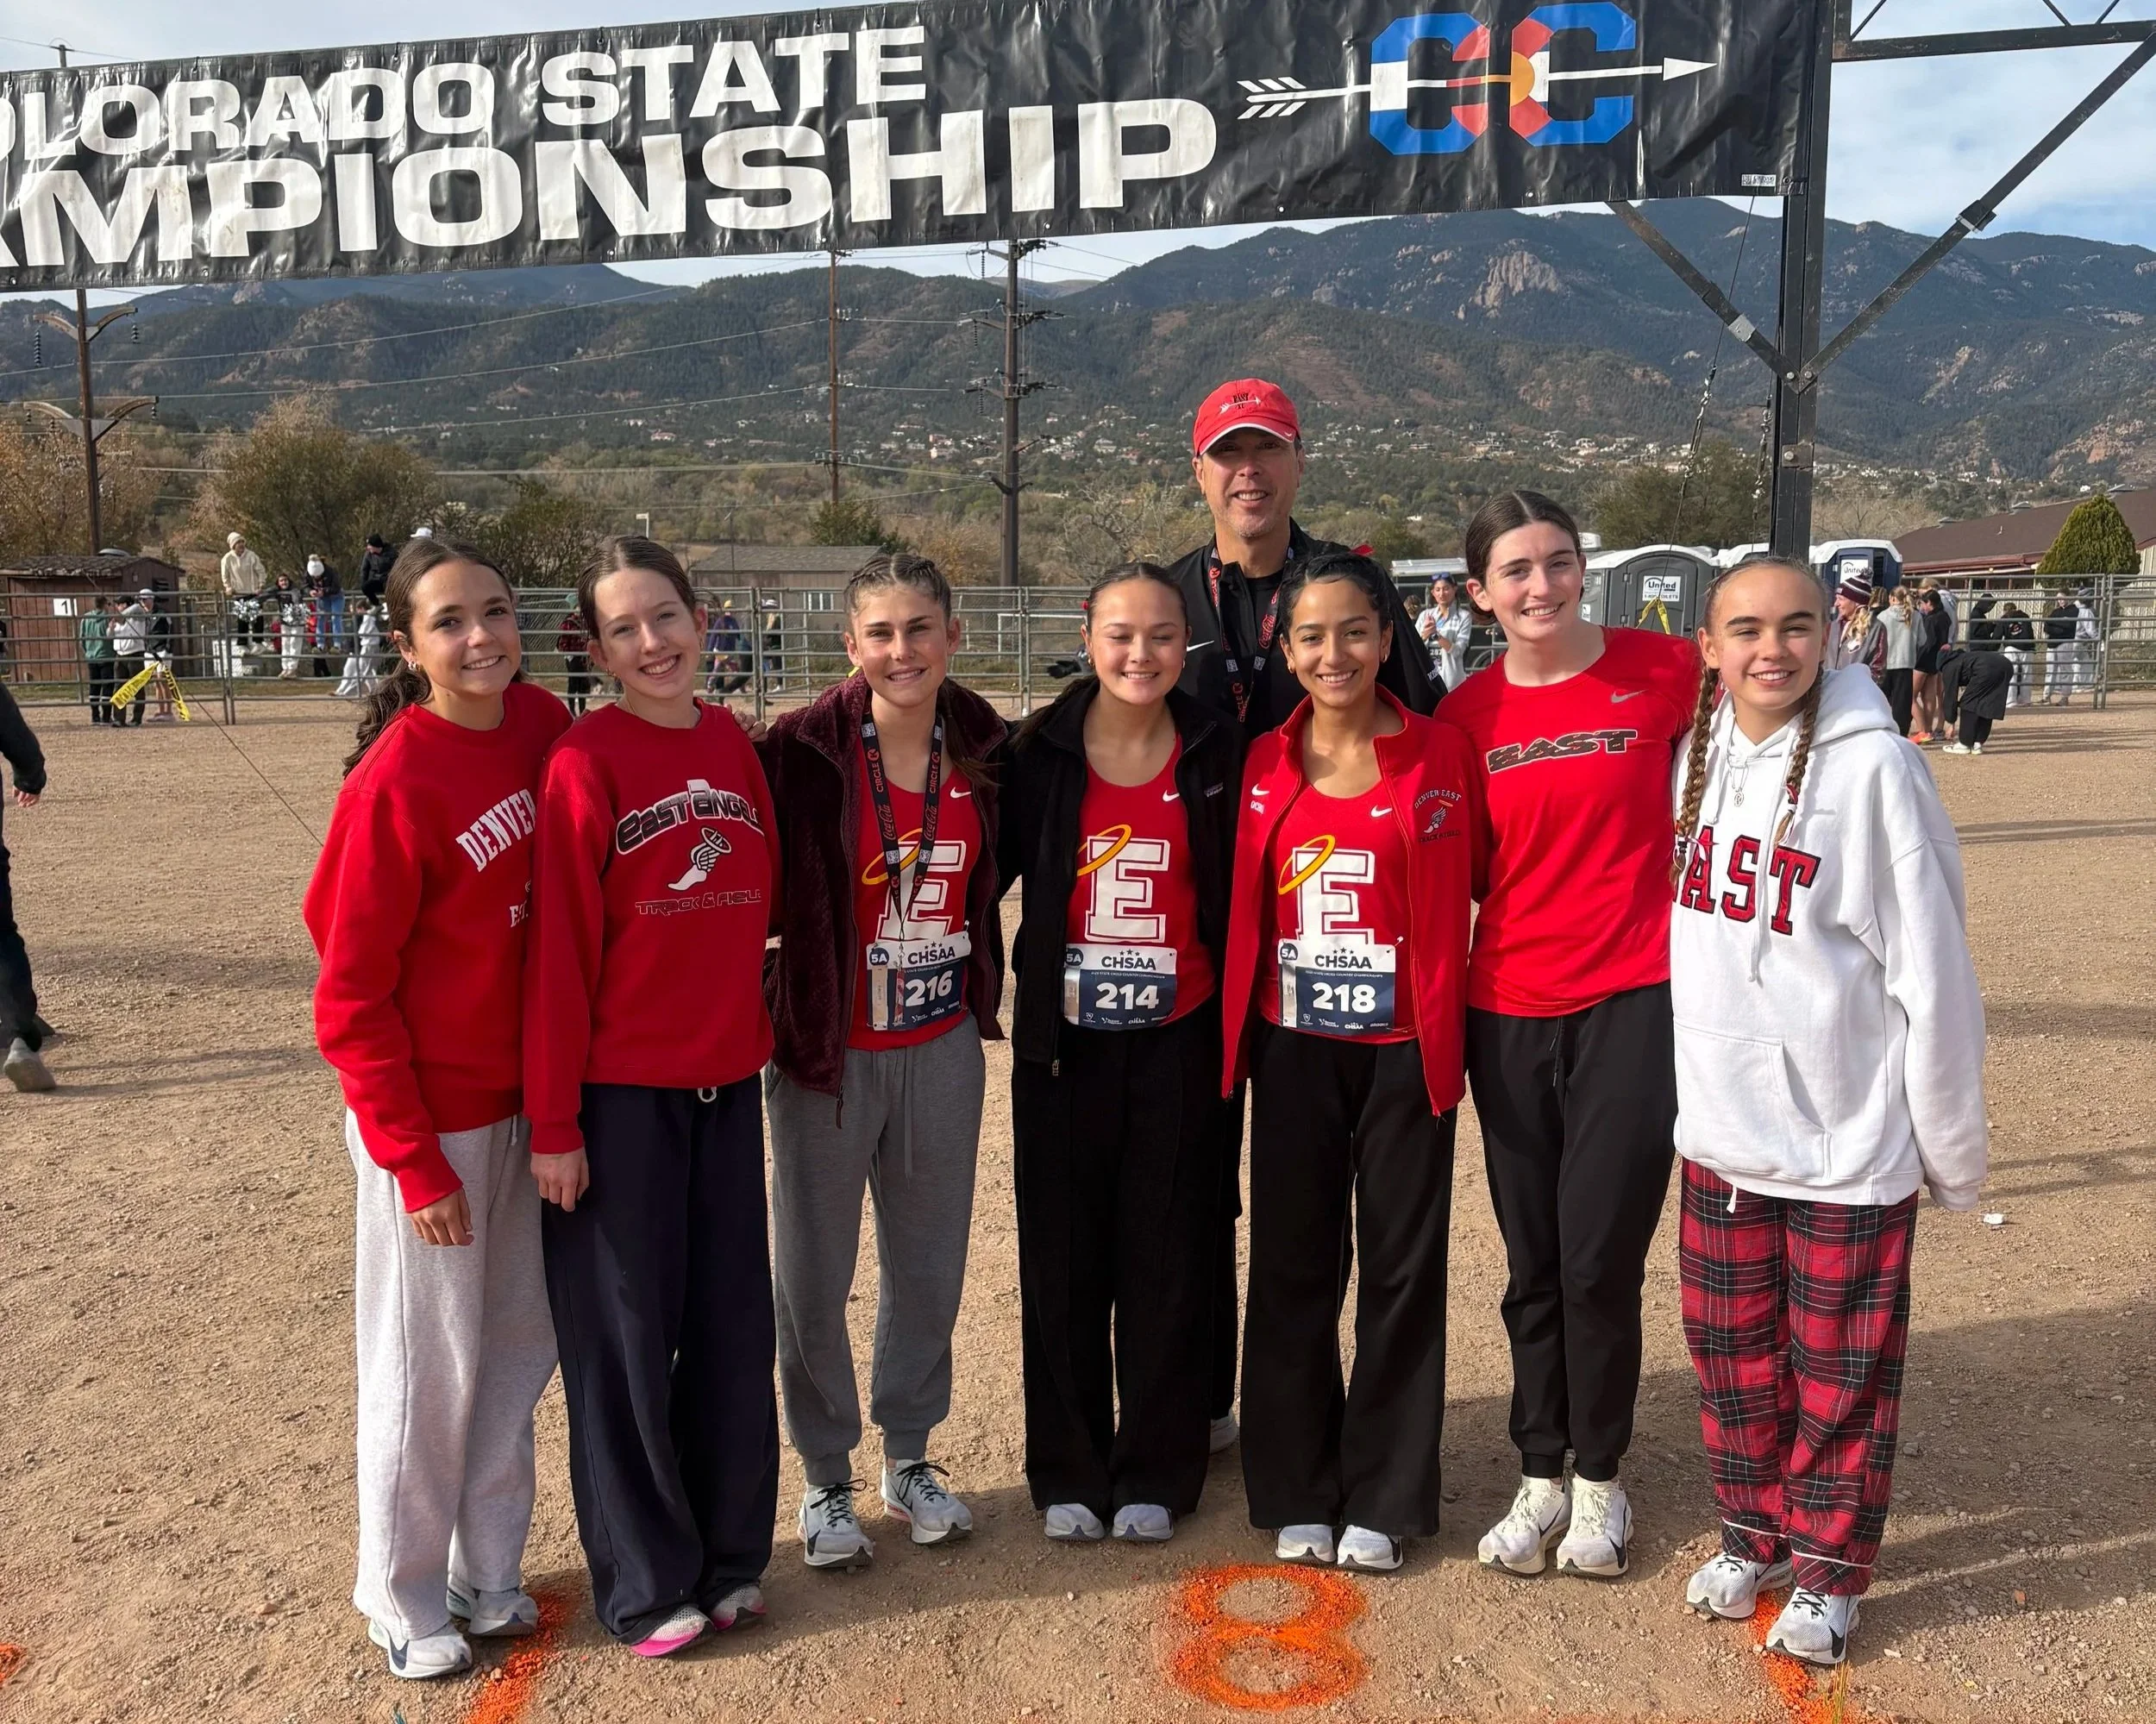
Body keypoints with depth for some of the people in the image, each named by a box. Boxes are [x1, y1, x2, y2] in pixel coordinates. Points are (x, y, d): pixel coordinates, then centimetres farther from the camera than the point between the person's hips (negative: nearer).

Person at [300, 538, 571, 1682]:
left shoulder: (545, 725, -2)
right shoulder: (393, 784, -19)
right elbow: (350, 998, -15)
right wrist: (416, 1163, -14)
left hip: (526, 1103, 6)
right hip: (430, 1117, -6)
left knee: (519, 1345, 17)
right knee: (429, 1368, 10)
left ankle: (488, 1571, 37)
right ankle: (404, 1599, 33)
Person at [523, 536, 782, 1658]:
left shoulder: (735, 747, 5)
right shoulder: (584, 762, -11)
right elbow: (558, 950, -12)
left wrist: (756, 1035, 9)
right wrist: (553, 1122, -11)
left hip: (728, 1083, 5)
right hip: (618, 1093, -5)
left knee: (733, 1326, 13)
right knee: (626, 1336, 7)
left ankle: (730, 1553, 32)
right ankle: (647, 1584, 25)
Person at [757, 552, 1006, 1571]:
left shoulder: (985, 744, -2)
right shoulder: (803, 750, -14)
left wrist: (982, 987, 4)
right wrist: (763, 999, -14)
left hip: (943, 1045, 3)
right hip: (827, 1047, -3)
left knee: (931, 1264, 15)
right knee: (813, 1276, 7)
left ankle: (910, 1459, 35)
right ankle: (825, 1480, 28)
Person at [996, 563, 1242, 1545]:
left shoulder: (1218, 756, -1)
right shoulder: (1041, 753, -2)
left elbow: (1242, 893, 5)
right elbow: (992, 866, 4)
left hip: (1177, 1041, 0)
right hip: (1064, 1043, 0)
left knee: (1168, 1260, 8)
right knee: (1062, 1260, 8)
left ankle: (1156, 1472, 24)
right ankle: (1069, 1470, 25)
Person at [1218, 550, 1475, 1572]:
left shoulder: (1438, 757, -5)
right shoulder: (1264, 764, 2)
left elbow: (1459, 895, -3)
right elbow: (1243, 911, 7)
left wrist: (1447, 1044, -7)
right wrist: (1239, 1036, 3)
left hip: (1403, 1049, -2)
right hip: (1294, 1051, 2)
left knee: (1402, 1270, 8)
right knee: (1292, 1269, 9)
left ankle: (1382, 1499, 24)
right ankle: (1297, 1494, 25)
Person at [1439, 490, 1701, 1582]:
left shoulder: (1665, 671, -4)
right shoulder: (1465, 715, 2)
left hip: (1633, 1003, -2)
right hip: (1508, 1015, 3)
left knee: (1599, 1260, -1)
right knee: (1532, 1267, 11)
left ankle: (1598, 1480, 22)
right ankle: (1539, 1478, 28)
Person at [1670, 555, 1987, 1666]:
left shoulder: (1872, 767, -14)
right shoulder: (1695, 755, 1)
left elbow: (1930, 967, -11)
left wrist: (1952, 1140, -6)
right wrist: (1694, 1076, 12)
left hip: (1851, 1136, -4)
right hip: (1719, 1123, 5)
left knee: (1840, 1369, 10)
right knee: (1731, 1351, 17)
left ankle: (1829, 1570, 30)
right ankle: (1752, 1535, 37)